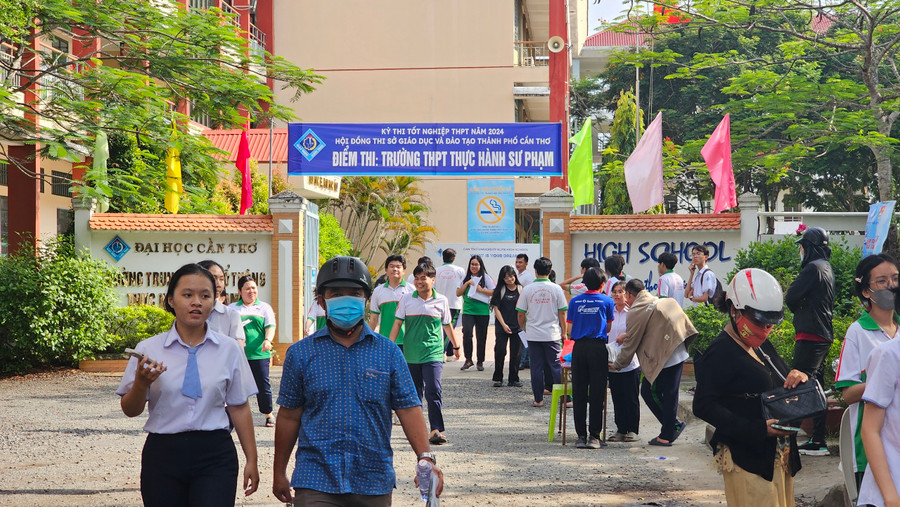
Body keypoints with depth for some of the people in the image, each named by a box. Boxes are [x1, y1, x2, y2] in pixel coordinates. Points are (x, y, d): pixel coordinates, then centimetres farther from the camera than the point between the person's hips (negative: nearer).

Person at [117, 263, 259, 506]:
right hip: (163, 454, 1)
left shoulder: (229, 349, 4)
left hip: (215, 456, 0)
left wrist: (251, 460, 9)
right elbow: (130, 410, 4)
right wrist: (141, 383, -16)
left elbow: (239, 407, 8)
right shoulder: (148, 349, 2)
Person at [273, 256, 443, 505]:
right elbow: (290, 417, 6)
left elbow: (409, 408, -1)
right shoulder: (300, 353, 2)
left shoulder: (388, 352, 3)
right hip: (315, 483, -1)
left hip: (374, 483, 1)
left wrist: (425, 457, -13)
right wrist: (279, 473, 9)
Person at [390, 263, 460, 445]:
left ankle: (436, 430, -14)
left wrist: (456, 346, 25)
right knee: (414, 392, 11)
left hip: (433, 354, -2)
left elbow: (447, 326, 15)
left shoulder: (441, 301, 2)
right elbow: (397, 323, 3)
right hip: (411, 355, 2)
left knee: (433, 391, -14)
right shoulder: (407, 299, 2)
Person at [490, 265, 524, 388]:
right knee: (500, 351, -6)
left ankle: (513, 379, 13)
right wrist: (503, 324, -9)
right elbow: (496, 308, 0)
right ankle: (498, 378, 7)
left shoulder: (521, 290, 4)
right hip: (502, 326, -1)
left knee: (516, 353, 4)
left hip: (517, 326, 1)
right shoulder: (499, 290, 2)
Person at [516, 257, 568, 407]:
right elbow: (562, 313, -1)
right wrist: (563, 332, 9)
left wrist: (523, 328, 18)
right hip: (552, 334, 0)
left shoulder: (527, 289, -3)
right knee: (556, 365, 6)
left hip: (533, 334, 0)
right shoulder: (556, 289, -4)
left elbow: (521, 314, 1)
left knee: (536, 367, 5)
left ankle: (538, 399, 8)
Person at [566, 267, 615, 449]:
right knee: (597, 393, 0)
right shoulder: (607, 301, 2)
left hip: (579, 347, 2)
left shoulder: (575, 301, 7)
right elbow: (609, 328, 10)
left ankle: (581, 435, 6)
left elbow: (570, 329, 9)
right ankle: (594, 436, -2)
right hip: (598, 347, -2)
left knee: (579, 393, 5)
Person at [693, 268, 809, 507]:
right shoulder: (720, 353, -14)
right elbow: (704, 406, -21)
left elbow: (779, 385, 24)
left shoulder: (763, 346, 14)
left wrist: (798, 377, -3)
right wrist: (759, 429, -27)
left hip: (780, 456, 9)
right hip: (747, 459, -9)